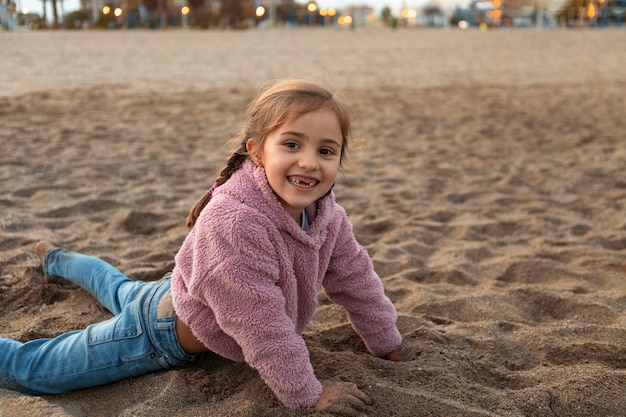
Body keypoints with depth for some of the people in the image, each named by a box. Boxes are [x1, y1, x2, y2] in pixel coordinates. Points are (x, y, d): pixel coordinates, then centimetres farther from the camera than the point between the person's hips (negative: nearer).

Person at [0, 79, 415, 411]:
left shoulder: (326, 212, -17)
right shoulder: (233, 222, -44)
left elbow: (355, 278, -3)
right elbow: (259, 324, -37)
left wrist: (389, 344, 6)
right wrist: (306, 393, -25)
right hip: (162, 334, -8)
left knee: (121, 292, 38)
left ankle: (56, 258, 64)